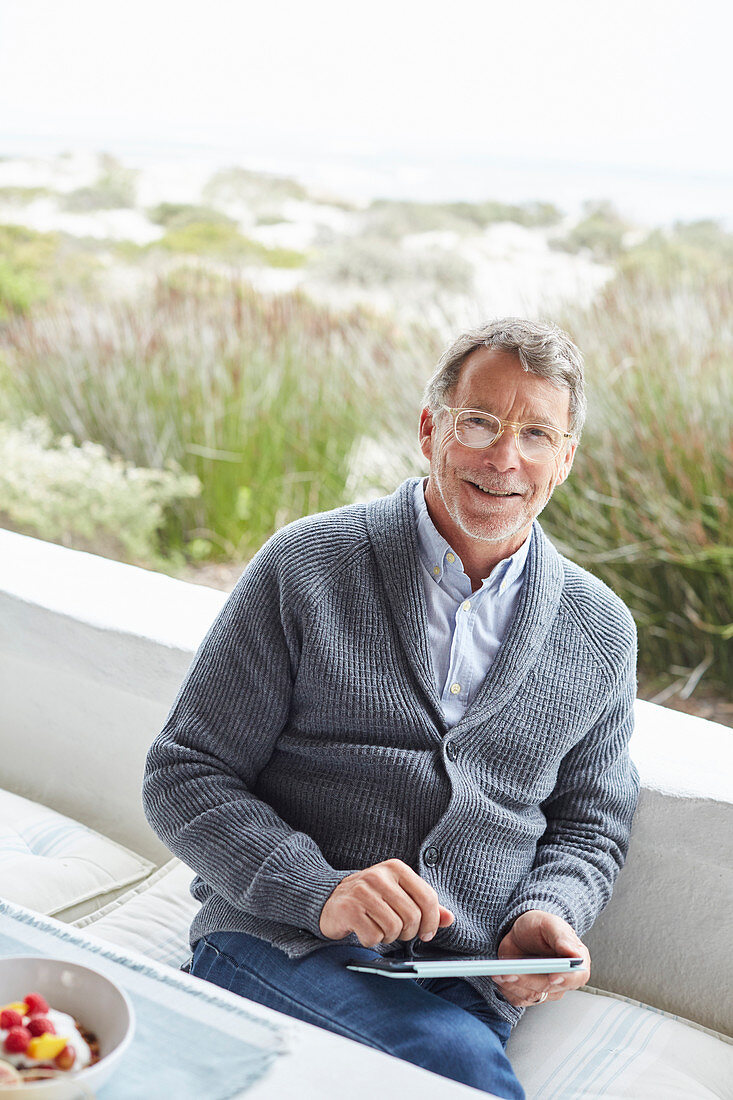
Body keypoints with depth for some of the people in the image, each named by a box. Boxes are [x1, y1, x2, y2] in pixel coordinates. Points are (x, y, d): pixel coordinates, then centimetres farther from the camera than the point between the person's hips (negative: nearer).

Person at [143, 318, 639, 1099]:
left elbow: (591, 825, 19)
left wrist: (547, 914, -4)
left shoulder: (602, 632, 10)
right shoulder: (305, 566, -1)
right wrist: (318, 890, -16)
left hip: (464, 985, 4)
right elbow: (184, 777, -1)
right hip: (278, 943, -3)